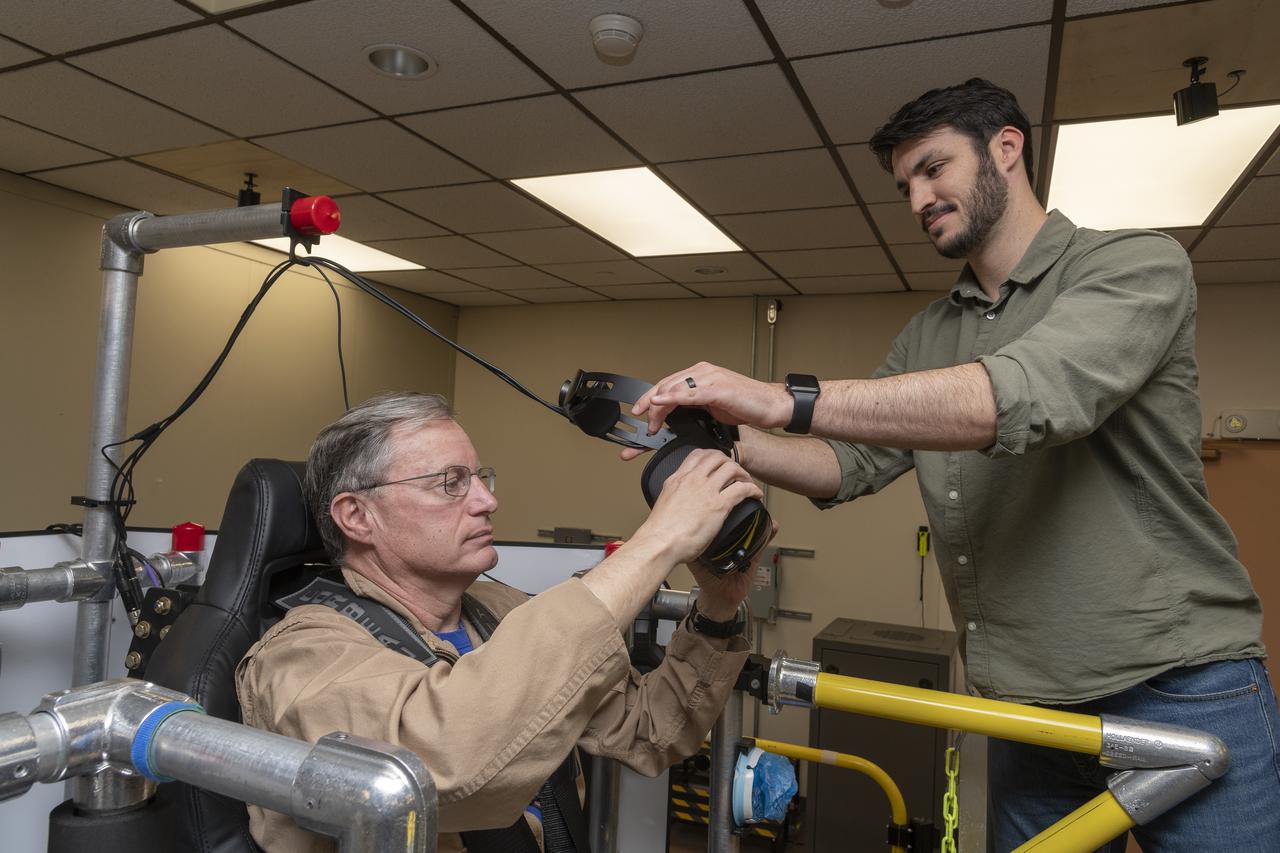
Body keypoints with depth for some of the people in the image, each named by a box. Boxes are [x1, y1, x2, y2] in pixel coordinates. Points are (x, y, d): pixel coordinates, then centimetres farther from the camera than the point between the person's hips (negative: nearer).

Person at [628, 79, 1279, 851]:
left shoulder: (1138, 265, -9)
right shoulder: (927, 338, 11)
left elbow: (1035, 394, -29)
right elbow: (851, 465, 5)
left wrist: (785, 400, -33)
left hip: (1181, 690, -5)